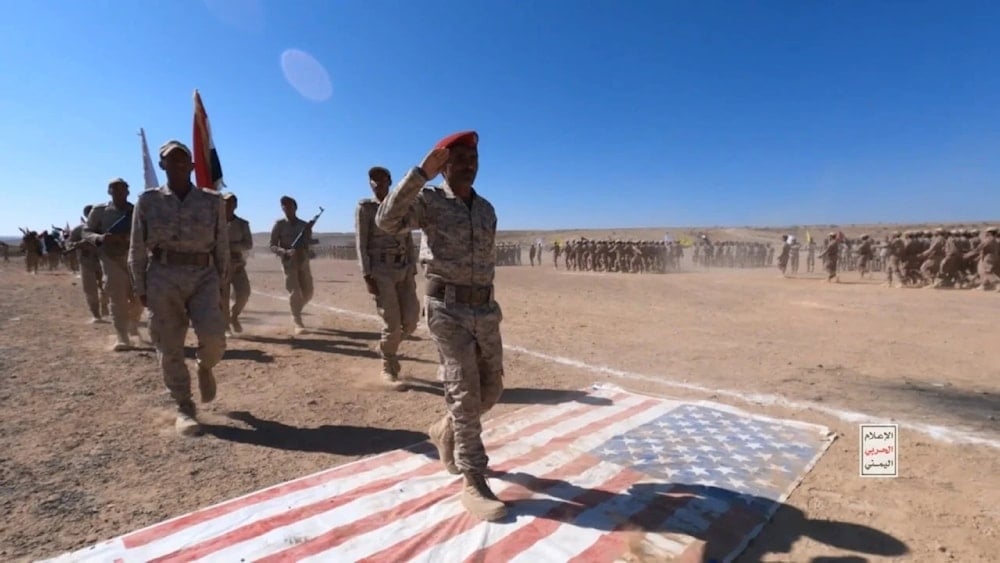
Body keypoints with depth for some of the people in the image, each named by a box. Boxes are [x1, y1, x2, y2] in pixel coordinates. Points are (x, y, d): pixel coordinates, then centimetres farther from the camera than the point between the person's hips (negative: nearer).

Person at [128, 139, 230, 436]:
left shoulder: (212, 201, 5)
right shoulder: (148, 200, 6)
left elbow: (222, 245, 7)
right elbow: (137, 249, 8)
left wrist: (220, 284, 5)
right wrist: (141, 288, 4)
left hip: (203, 276, 0)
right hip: (163, 277, 1)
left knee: (214, 337, -16)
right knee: (169, 348, 2)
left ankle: (205, 368, 21)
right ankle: (184, 408, 15)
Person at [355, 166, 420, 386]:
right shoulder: (365, 207, -3)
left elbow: (409, 242, 12)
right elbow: (361, 245, -7)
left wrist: (413, 274, 7)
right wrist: (367, 277, -15)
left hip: (404, 270, 5)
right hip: (380, 272, -5)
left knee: (411, 320, 0)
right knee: (392, 324, -6)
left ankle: (386, 347, 31)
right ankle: (388, 368, 17)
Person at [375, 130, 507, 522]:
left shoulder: (487, 210, 14)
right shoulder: (429, 201, -4)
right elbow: (386, 221, -22)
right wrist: (421, 174, -24)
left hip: (486, 309, 6)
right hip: (448, 309, -6)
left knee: (491, 389, 12)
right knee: (465, 394, -5)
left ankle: (446, 431, 39)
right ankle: (474, 484, 6)